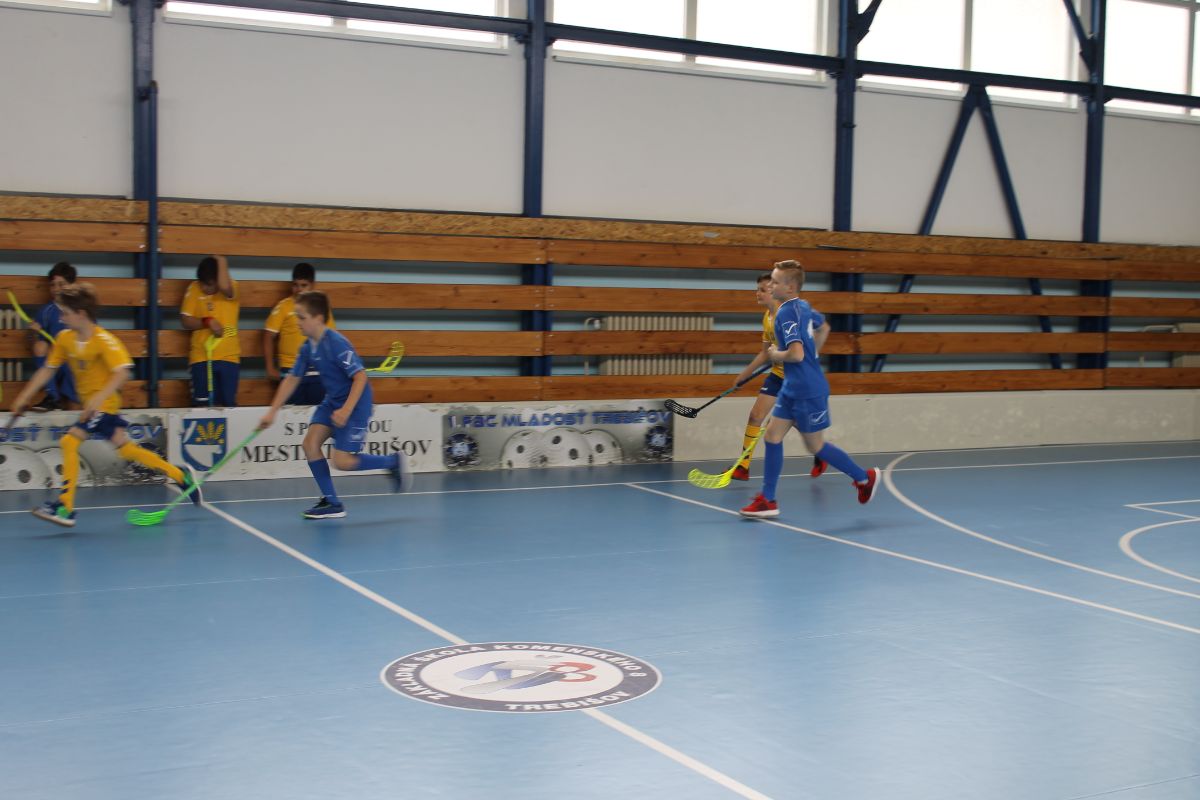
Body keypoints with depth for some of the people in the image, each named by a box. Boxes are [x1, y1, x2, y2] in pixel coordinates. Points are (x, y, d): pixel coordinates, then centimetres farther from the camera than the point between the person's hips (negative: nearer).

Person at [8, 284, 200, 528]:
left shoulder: (104, 341, -19)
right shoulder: (64, 338, 2)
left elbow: (122, 372, -28)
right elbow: (48, 370, 9)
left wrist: (98, 398, -38)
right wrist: (23, 397, 4)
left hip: (104, 404, -8)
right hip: (89, 405, 8)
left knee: (70, 441, -18)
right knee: (126, 449, 14)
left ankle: (65, 507, -15)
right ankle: (179, 475, 26)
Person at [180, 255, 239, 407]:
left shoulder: (231, 288, -1)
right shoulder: (194, 288, 3)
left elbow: (224, 287, -26)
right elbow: (186, 321, 3)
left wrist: (222, 263, -12)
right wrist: (207, 321, -12)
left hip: (228, 357, -1)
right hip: (201, 358, 1)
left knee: (228, 405, 0)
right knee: (202, 405, -4)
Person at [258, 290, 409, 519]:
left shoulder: (337, 344, -24)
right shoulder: (307, 348, 1)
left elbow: (360, 376, -25)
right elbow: (292, 379, 10)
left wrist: (346, 410, -32)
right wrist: (272, 412, 8)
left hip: (355, 403, -8)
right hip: (332, 401, 8)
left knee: (342, 461, -11)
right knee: (310, 442, -5)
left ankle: (393, 462, 11)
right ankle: (331, 503, 5)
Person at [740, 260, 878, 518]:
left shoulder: (786, 314, -21)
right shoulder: (803, 307, 8)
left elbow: (796, 354, -31)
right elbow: (824, 327, 27)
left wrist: (775, 355, -12)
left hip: (808, 392, -10)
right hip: (792, 389, 10)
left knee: (815, 446, 6)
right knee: (772, 437, 6)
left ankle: (864, 477, 24)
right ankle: (767, 501, 9)